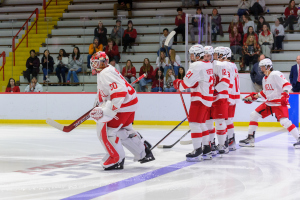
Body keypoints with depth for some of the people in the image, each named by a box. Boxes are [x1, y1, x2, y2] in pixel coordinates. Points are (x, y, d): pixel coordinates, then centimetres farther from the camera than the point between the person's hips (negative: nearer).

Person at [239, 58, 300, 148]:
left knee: (284, 121, -24)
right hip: (269, 103, 9)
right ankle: (250, 138, 12)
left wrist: (285, 94, -37)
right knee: (253, 115, 5)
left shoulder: (275, 75, -15)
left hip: (279, 103, -9)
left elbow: (287, 84, -23)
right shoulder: (265, 79, 15)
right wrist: (253, 97, 21)